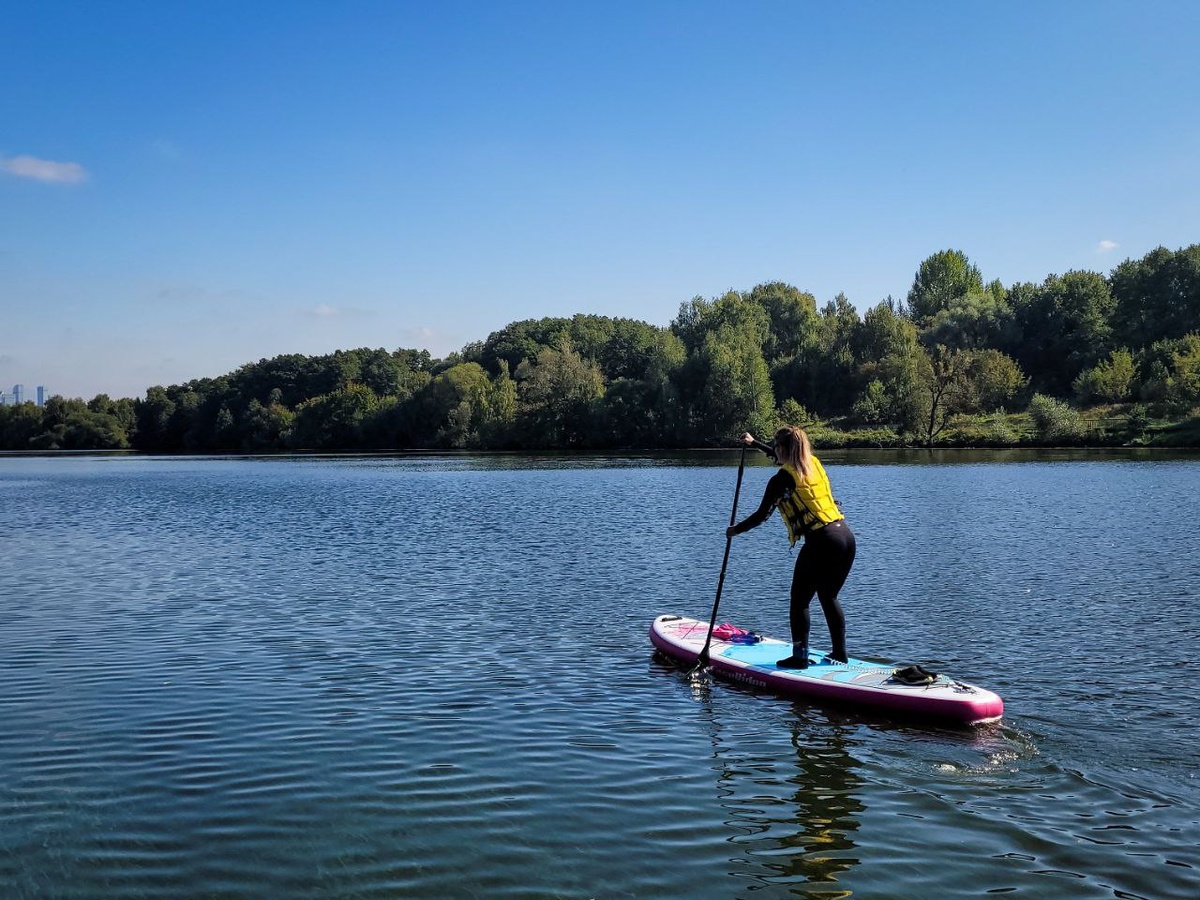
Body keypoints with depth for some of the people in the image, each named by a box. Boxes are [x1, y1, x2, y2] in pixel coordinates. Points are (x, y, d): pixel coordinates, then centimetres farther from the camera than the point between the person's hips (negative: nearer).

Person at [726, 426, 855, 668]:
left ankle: (800, 657, 6)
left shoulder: (782, 479, -8)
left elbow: (762, 515, -3)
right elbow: (784, 458, 35)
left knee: (799, 601, 5)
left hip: (822, 542, -8)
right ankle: (840, 653, 25)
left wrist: (735, 530, 13)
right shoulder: (814, 464, 15)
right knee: (829, 597, 21)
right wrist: (755, 443, 47)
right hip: (846, 537, 8)